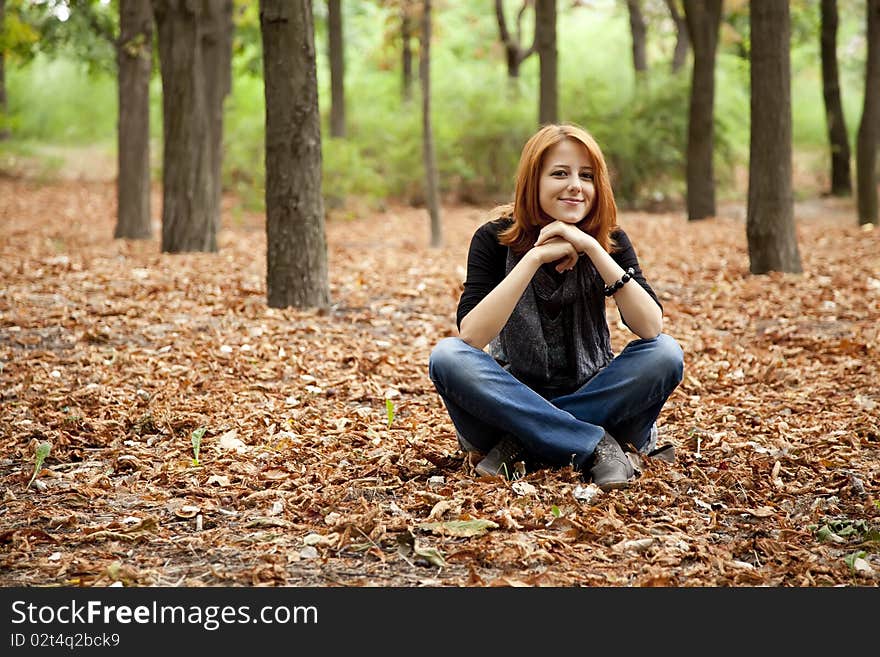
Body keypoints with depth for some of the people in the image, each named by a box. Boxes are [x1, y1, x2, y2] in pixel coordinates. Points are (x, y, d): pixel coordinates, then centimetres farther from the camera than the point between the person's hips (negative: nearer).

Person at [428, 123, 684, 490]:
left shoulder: (610, 240, -7)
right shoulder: (495, 238, -11)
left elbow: (651, 328, -21)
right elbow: (471, 337, -25)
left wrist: (593, 249, -28)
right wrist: (535, 257, -29)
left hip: (589, 395, 1)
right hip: (513, 397, -1)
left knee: (665, 354, -24)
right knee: (447, 356, -29)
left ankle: (521, 444, -22)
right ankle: (594, 443, -27)